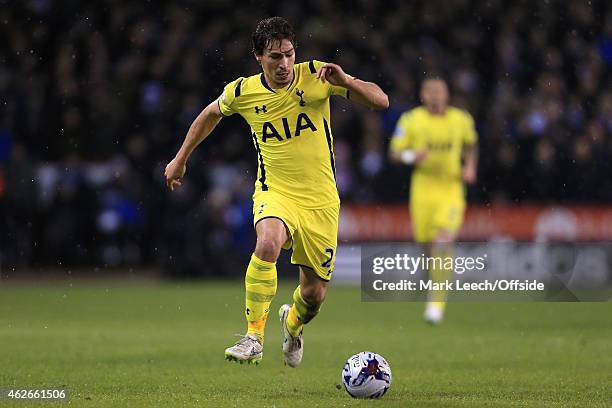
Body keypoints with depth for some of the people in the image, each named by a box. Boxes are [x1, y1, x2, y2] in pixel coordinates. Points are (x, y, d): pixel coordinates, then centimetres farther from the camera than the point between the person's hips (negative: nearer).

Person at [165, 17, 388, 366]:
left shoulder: (316, 76, -9)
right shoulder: (242, 92, -5)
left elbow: (381, 101, -9)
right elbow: (211, 114, 18)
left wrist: (345, 81, -28)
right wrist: (180, 159, 23)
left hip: (321, 200, 1)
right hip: (275, 192, -1)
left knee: (315, 293, 6)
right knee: (267, 243, -36)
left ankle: (293, 323, 43)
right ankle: (254, 338, -30)